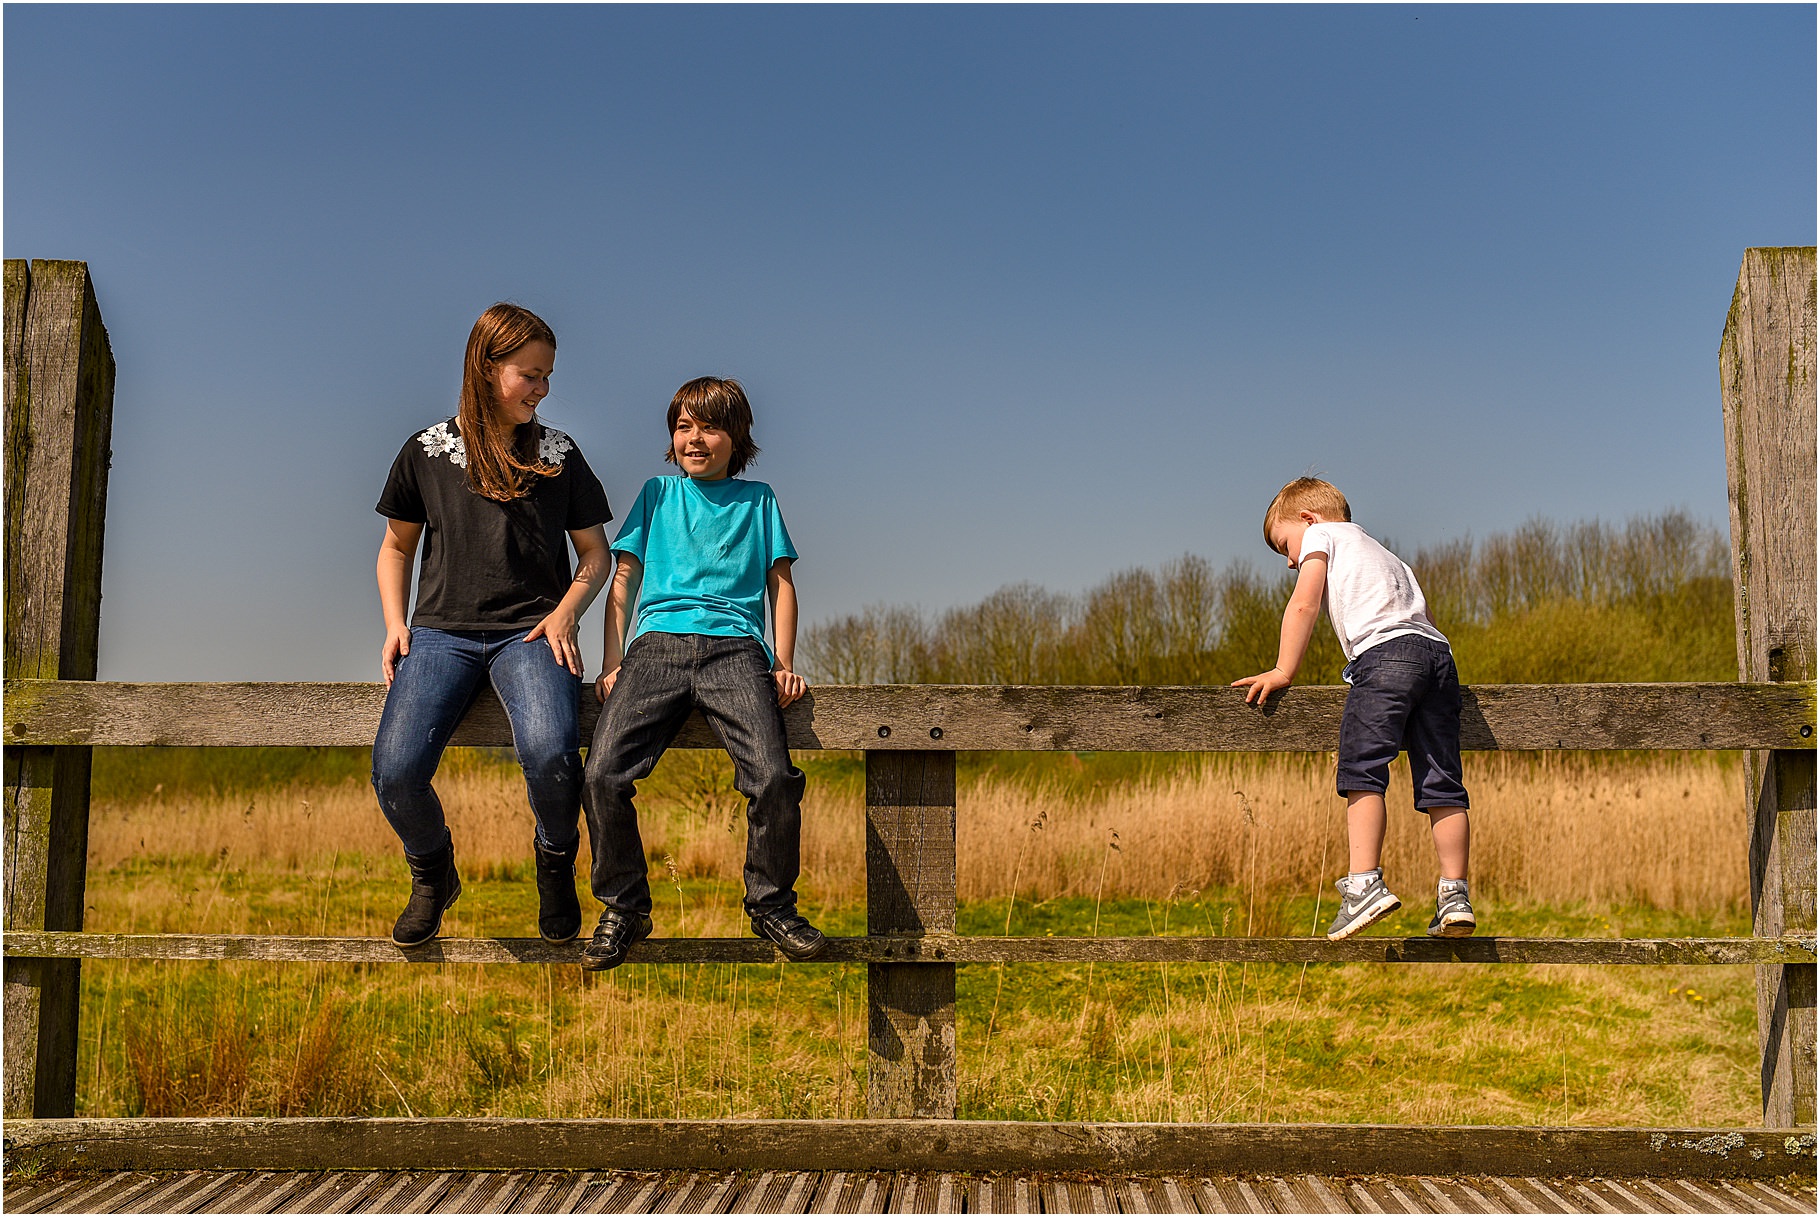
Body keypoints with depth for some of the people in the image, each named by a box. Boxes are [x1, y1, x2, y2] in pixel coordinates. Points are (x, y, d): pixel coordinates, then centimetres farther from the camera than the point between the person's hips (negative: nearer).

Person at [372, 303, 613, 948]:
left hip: (530, 632, -1)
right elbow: (397, 545, 21)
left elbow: (595, 554, 16)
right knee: (395, 772, -25)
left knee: (550, 753, -33)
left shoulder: (558, 454, 12)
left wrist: (564, 612, -4)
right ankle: (433, 872, 11)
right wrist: (395, 624, 6)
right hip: (442, 632, 1)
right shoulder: (426, 450, 11)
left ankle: (555, 859, 2)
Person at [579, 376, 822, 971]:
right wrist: (613, 663, 8)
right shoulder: (656, 494, 23)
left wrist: (784, 665, 7)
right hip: (657, 645, 1)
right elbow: (624, 579, 19)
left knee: (774, 776, -25)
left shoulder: (756, 499, 22)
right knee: (603, 776, -22)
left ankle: (771, 902, -3)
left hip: (734, 647, -1)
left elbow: (780, 583, 20)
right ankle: (624, 907, -2)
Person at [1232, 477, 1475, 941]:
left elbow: (1304, 603, 6)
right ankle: (1454, 895, 2)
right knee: (1441, 785, 4)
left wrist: (1283, 671, 7)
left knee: (1362, 772, -14)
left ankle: (1365, 884, -26)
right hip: (1438, 653, 7)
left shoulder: (1320, 534, 20)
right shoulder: (1385, 555, 40)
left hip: (1384, 651, -7)